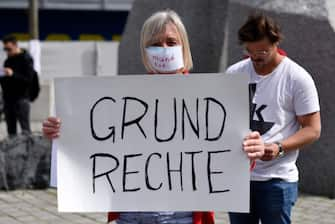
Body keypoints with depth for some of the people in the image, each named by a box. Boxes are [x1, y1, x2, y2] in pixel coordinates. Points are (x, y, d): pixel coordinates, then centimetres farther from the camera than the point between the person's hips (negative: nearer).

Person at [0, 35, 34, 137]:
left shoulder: (26, 59, -4)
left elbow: (29, 79, -13)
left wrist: (13, 74, -23)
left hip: (21, 98, -7)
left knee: (25, 129, -9)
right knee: (11, 129, 7)